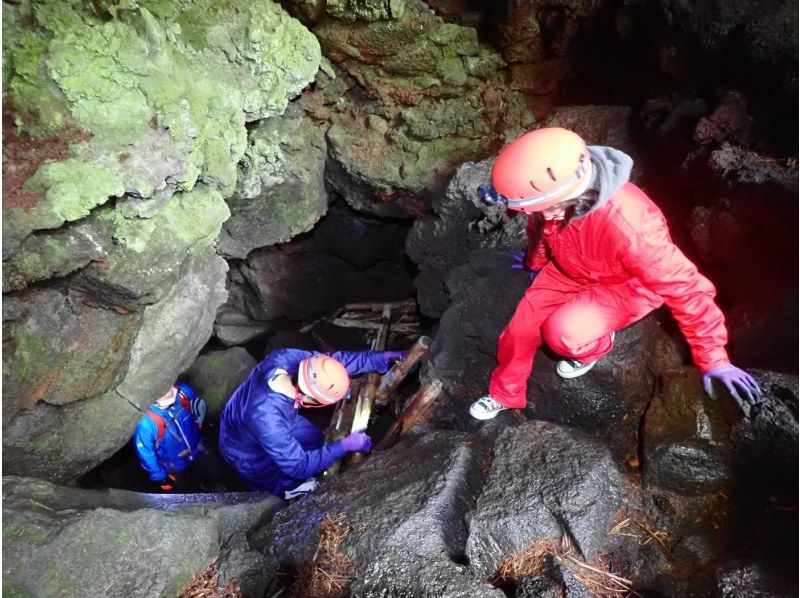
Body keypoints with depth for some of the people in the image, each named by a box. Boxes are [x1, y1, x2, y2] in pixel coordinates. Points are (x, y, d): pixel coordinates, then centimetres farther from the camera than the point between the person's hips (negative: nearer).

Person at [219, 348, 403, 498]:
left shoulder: (286, 357, -31)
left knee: (316, 439, 12)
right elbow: (299, 466, -31)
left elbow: (336, 359, -18)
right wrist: (345, 445, -27)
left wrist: (384, 357, -18)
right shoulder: (266, 418, -45)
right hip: (249, 454, -6)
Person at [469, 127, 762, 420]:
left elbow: (685, 288, -33)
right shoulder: (555, 186, -26)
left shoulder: (627, 227, -44)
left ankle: (596, 347, 12)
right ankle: (505, 394, 27)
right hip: (568, 270, 5)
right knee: (521, 327, -1)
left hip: (626, 286, -5)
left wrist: (714, 360, -26)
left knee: (562, 332, -26)